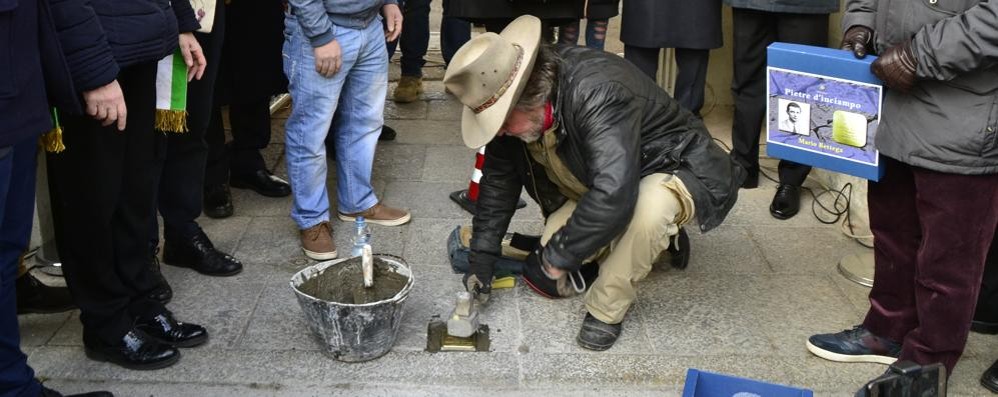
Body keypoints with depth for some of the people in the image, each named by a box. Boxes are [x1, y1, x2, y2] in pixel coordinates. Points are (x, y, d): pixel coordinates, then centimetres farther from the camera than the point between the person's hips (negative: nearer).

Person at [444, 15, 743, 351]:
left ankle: (607, 309, -17)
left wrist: (557, 257, -35)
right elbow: (500, 176, 0)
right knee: (556, 277, -7)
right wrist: (481, 255, -2)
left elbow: (613, 195, -47)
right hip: (594, 184, 7)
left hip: (672, 170, -7)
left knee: (649, 206, -41)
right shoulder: (517, 107, -14)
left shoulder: (597, 93, -39)